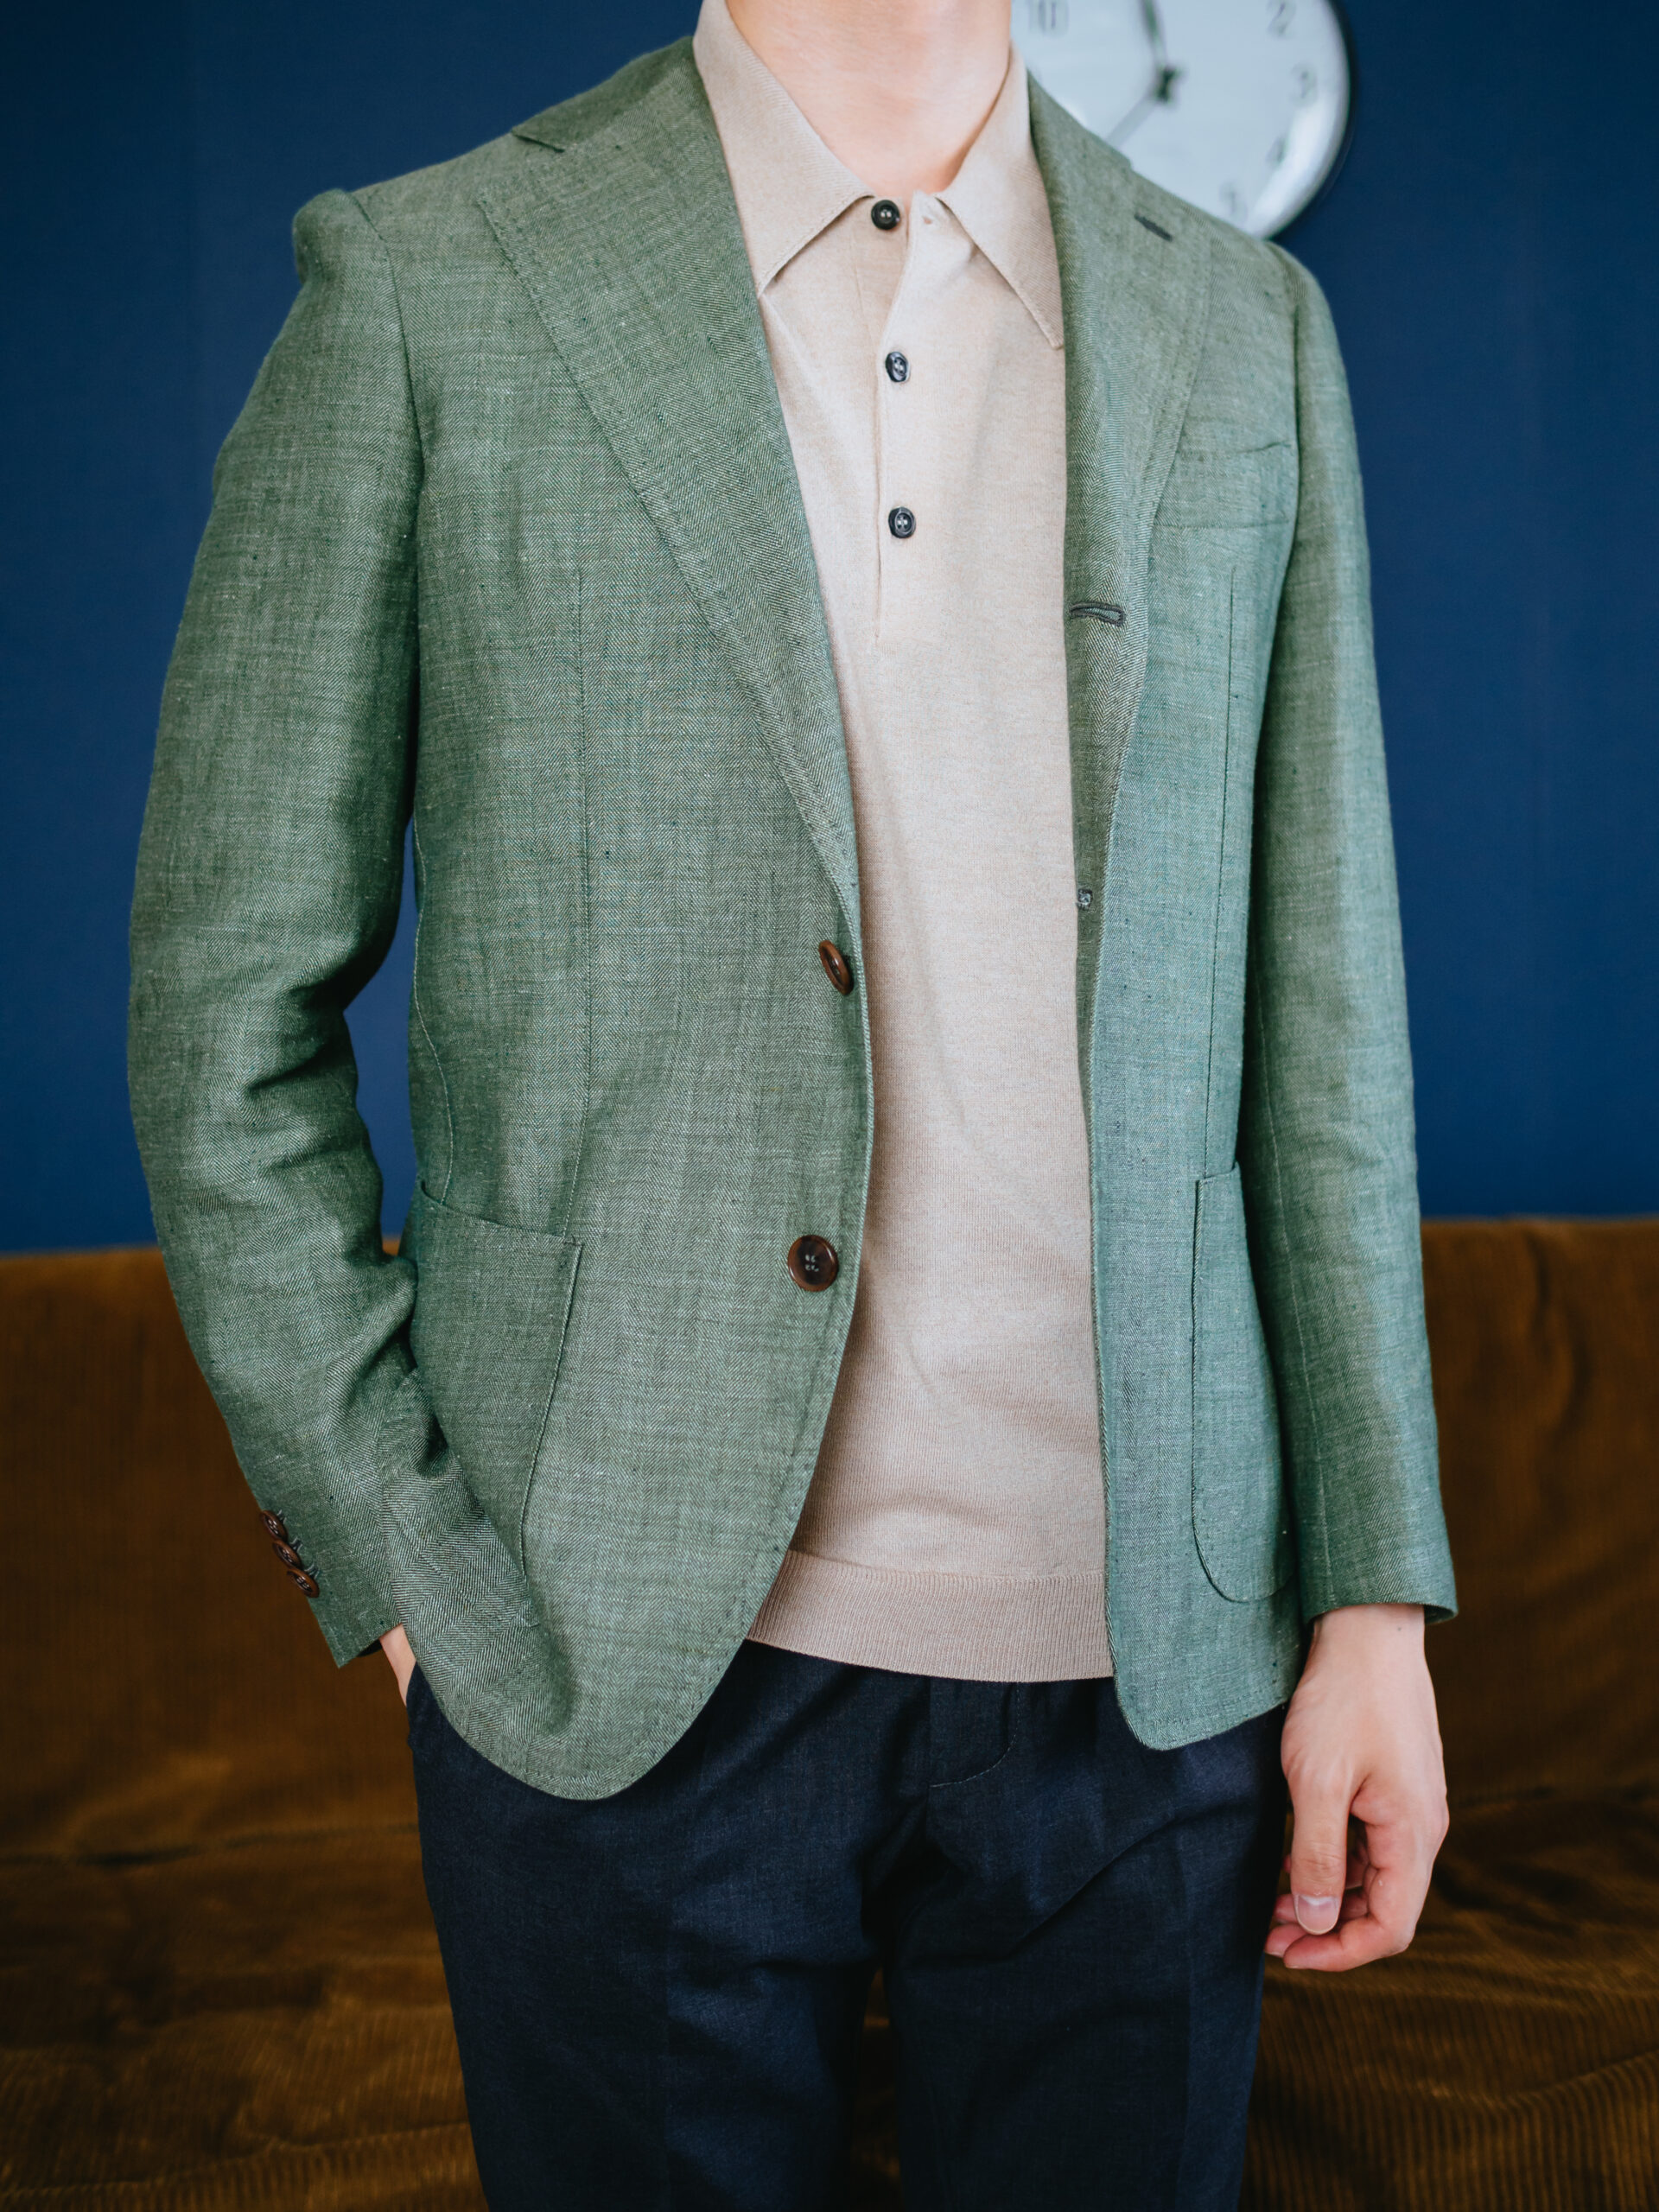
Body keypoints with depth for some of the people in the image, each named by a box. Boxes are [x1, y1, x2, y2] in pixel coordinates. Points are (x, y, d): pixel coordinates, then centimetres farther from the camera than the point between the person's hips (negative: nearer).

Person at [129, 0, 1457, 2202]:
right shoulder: (427, 288, -1)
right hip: (621, 1656, -2)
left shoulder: (1250, 333, 8)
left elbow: (1319, 1016, 7)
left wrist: (1375, 1598, 4)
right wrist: (398, 1562, -4)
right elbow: (230, 1002, 0)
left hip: (1143, 1658, 3)